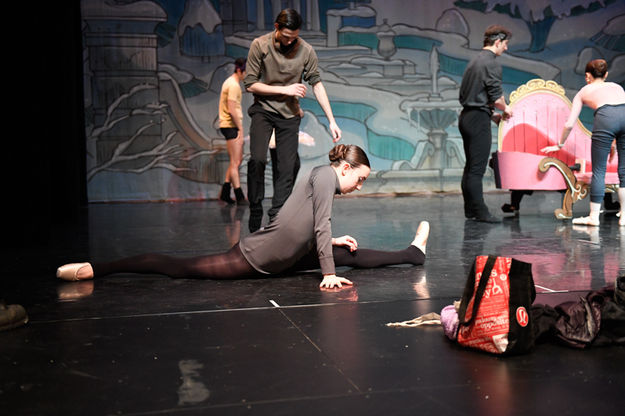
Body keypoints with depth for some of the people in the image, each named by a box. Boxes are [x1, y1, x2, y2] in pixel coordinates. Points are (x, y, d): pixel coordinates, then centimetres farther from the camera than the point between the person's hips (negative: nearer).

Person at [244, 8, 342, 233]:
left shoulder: (306, 50, -8)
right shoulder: (259, 45, -11)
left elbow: (317, 84, -2)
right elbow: (250, 84, -9)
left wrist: (332, 120, -6)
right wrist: (285, 90, -15)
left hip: (289, 114, 2)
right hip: (263, 109, -1)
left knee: (287, 168, -3)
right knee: (257, 159, -21)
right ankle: (255, 210, -6)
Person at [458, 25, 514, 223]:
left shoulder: (474, 61, 17)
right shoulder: (491, 63, -11)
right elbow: (496, 97, -17)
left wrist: (492, 115, 21)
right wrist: (506, 109, 5)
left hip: (466, 117, 9)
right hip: (478, 119, -9)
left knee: (470, 167, 12)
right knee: (477, 168, -7)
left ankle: (470, 210, 18)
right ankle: (480, 212, -3)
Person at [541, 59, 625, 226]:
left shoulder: (584, 91, 28)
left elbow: (569, 124, 24)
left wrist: (559, 145, 36)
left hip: (606, 117, -3)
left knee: (599, 170, 4)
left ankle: (594, 216, 7)